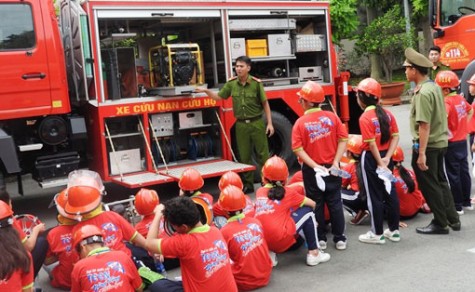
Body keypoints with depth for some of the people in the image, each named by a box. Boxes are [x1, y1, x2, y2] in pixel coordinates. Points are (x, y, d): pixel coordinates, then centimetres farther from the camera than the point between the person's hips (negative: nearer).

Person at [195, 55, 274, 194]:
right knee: (244, 156, 10)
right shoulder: (231, 83, 2)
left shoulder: (256, 83, -8)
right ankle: (248, 184, 21)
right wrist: (206, 91, -7)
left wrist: (269, 123, -6)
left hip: (257, 123, -3)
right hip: (241, 124, 3)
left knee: (262, 154, 3)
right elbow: (218, 97, 11)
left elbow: (265, 104, -3)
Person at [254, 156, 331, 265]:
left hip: (262, 242, 4)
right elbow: (313, 204, 17)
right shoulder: (288, 193, 5)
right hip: (281, 241, -4)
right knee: (307, 212, 14)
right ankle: (313, 253, 17)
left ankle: (269, 253, 15)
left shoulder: (259, 192, 12)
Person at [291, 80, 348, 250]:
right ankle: (339, 238, 18)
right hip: (332, 167, 2)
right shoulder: (332, 117, -4)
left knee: (316, 205, 11)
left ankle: (321, 239, 18)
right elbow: (343, 140, -7)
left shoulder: (300, 123, -10)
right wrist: (336, 162, -9)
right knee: (335, 203, 12)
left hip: (311, 170, -2)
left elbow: (298, 149, -16)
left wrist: (315, 166, -17)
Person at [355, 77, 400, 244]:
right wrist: (387, 157, -4)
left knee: (374, 196, 3)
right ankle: (394, 230, 23)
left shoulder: (365, 118, -16)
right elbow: (395, 137, 1)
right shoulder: (387, 114, 4)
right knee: (390, 192, 13)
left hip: (371, 158, -7)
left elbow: (372, 144, -19)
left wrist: (380, 163, -14)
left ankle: (377, 234, 12)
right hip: (385, 156, 7)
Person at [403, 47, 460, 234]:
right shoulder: (434, 86, 8)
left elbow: (424, 126, -24)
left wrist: (421, 153, -23)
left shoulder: (423, 93, -20)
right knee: (440, 182, 19)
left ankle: (440, 224, 14)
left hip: (427, 145, -9)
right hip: (440, 142, 9)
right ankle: (452, 219, 28)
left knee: (429, 186, 3)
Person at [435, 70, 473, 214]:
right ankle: (467, 201, 27)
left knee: (453, 175, 2)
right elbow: (470, 111, 22)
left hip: (452, 144, -8)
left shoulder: (447, 102, -21)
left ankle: (457, 206, 10)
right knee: (464, 171, 16)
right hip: (463, 141, 8)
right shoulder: (461, 99, 4)